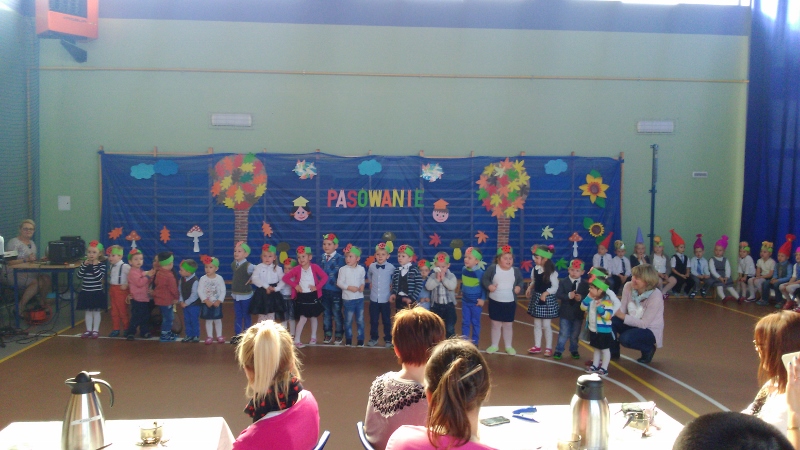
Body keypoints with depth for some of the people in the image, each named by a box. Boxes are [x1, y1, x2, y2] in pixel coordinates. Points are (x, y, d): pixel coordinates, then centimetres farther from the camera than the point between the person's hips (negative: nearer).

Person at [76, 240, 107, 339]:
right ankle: (89, 330, 21)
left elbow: (99, 277, -20)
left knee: (96, 311, 5)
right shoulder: (84, 263, 4)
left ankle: (96, 330, 14)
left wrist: (95, 266, -22)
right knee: (87, 312, 12)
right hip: (85, 292, 4)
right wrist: (85, 265, -14)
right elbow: (79, 275, -5)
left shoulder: (101, 264, -9)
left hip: (97, 293, -4)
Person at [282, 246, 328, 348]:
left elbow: (325, 277, -10)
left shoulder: (314, 267, -8)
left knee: (314, 316, 13)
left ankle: (313, 337, 29)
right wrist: (295, 285, -13)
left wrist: (317, 287, -16)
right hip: (301, 296, -2)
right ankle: (296, 340, 0)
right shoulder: (297, 269, -7)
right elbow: (285, 277, -6)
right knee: (303, 318, -7)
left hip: (313, 295, 2)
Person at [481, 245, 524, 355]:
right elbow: (484, 279, -5)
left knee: (508, 325, 11)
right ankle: (494, 345, 24)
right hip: (495, 302, -1)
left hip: (510, 303, 1)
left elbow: (521, 281, 11)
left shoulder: (516, 271, -3)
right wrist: (488, 286, -21)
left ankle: (508, 346, 25)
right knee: (495, 324, 10)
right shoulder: (492, 268, -10)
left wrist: (519, 287, -8)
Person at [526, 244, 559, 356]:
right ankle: (537, 346, 24)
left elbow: (555, 287, -14)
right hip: (536, 298, 5)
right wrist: (530, 288, -3)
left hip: (547, 300, -5)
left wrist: (546, 293, -26)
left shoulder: (551, 272, -18)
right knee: (536, 324, 12)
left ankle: (548, 347, 16)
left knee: (546, 325, 3)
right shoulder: (535, 269, -2)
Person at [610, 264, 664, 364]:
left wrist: (622, 316, -30)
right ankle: (614, 352, 3)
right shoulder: (628, 286, -14)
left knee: (625, 338, -32)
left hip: (650, 330, -5)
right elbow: (622, 309, -10)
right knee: (609, 320, -21)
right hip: (633, 324, 5)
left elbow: (644, 323, -25)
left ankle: (648, 349, 2)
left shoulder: (655, 296, -27)